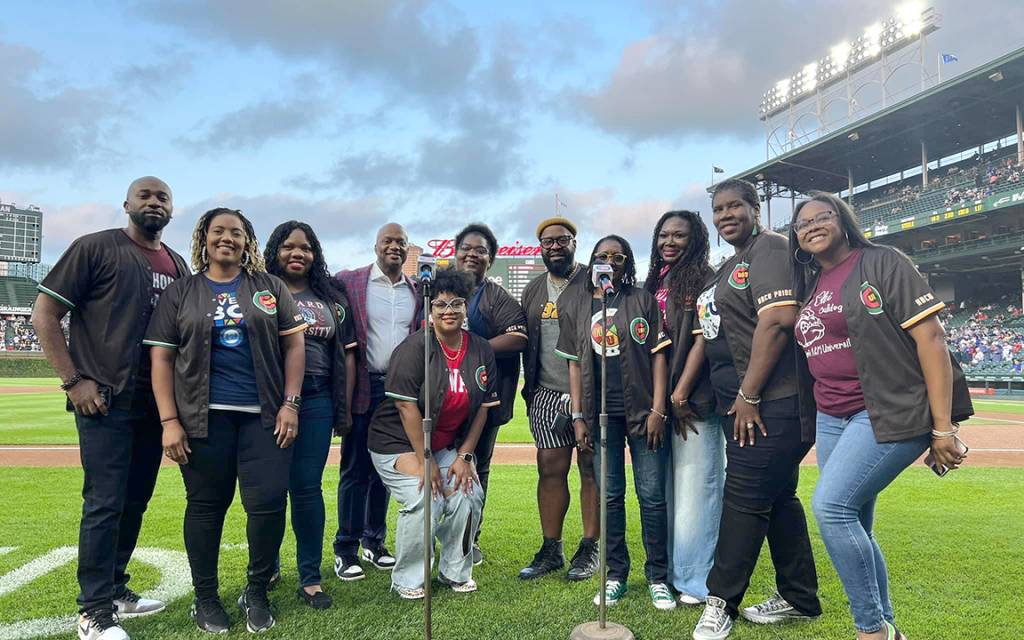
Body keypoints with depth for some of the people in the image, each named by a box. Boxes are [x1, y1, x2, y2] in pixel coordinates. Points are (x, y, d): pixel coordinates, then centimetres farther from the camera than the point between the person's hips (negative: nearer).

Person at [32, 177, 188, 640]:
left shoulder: (178, 266, 13)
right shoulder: (96, 248, -4)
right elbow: (44, 315, -5)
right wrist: (74, 381, -12)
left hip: (155, 404, 6)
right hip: (105, 401, -6)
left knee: (135, 502, 13)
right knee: (105, 504, -3)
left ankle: (115, 590, 29)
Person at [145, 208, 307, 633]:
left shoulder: (270, 287, 9)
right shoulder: (180, 293, 8)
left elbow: (294, 344, 6)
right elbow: (162, 358, 4)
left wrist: (290, 403, -3)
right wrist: (169, 421, -4)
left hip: (264, 416, 0)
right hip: (204, 418, 0)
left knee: (269, 502, -4)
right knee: (206, 506, 7)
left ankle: (257, 593, 17)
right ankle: (205, 598, 25)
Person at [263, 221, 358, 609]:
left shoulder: (332, 297, 11)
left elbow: (346, 354, 11)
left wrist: (345, 410, 7)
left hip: (316, 401, 1)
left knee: (307, 489, 3)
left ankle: (310, 578, 14)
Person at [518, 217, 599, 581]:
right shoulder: (533, 290, 17)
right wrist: (528, 389, 15)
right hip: (546, 396, 5)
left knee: (591, 470, 2)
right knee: (550, 470, 5)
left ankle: (590, 549, 13)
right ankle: (551, 550, 16)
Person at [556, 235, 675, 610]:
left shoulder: (643, 301, 4)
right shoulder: (576, 308, 10)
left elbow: (658, 356, 0)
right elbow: (574, 364, 9)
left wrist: (658, 410, -8)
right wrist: (578, 417, 3)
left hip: (643, 411, -2)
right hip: (600, 414, 2)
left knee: (652, 496, 1)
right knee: (610, 496, 9)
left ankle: (658, 578, 14)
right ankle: (616, 576, 21)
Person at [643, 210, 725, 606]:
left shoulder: (705, 281, -5)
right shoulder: (656, 282, 15)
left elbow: (702, 339, -12)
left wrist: (680, 396, -14)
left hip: (694, 400, -7)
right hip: (661, 399, 7)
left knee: (695, 487, -3)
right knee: (668, 487, 13)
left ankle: (697, 580, 9)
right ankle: (671, 570, 26)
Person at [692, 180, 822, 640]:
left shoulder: (769, 248, -9)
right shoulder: (728, 268, 21)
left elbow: (779, 320, -21)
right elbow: (712, 333, 23)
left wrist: (748, 395, -21)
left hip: (771, 401, -10)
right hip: (739, 404, 10)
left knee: (745, 497, -5)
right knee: (777, 497, 15)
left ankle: (721, 602, 6)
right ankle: (799, 599, 27)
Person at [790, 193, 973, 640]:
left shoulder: (882, 263, -4)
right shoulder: (808, 288, 14)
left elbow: (930, 338, -11)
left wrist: (943, 427, -16)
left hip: (891, 414, -7)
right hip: (831, 421, 7)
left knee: (831, 506, -19)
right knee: (853, 529, 8)